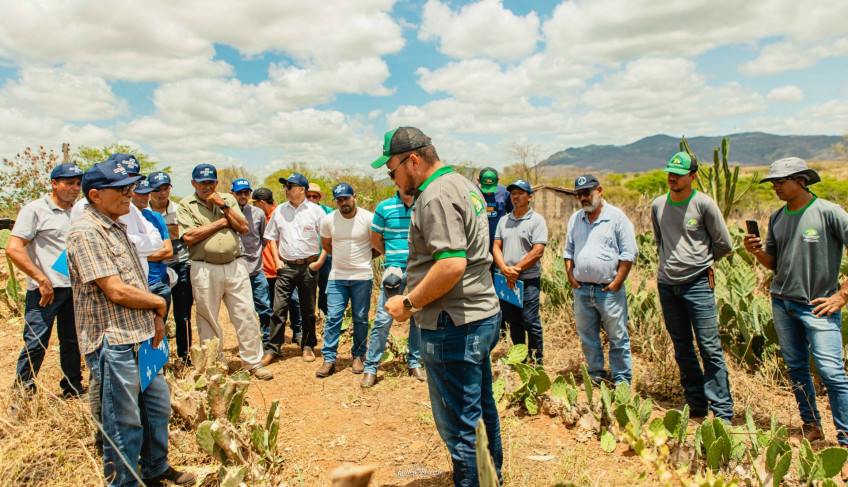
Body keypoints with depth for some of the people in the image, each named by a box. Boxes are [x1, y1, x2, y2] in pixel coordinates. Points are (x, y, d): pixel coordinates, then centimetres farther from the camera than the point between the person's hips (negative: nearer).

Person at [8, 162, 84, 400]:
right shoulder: (35, 210, -6)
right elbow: (13, 249, -13)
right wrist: (42, 279, -16)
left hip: (74, 289, 6)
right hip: (45, 290, -5)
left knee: (72, 343, 14)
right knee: (35, 344, -3)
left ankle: (73, 389, 26)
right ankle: (22, 394, 13)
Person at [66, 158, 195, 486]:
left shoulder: (116, 226, 13)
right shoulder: (86, 232, -17)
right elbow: (116, 291, -22)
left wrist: (156, 319, 8)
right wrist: (159, 303, -6)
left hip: (141, 336, 10)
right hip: (114, 343, -9)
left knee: (157, 405, 19)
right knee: (124, 422, 4)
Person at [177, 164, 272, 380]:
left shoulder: (229, 200, 12)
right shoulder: (186, 205, 3)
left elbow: (243, 228, 2)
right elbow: (189, 237, -11)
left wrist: (224, 205, -7)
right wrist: (220, 222, -6)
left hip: (235, 266, 2)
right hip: (205, 270, -2)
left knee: (246, 315, 1)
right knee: (207, 320, 7)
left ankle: (253, 363, 10)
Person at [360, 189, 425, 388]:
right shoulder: (385, 207, 0)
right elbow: (375, 240, 9)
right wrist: (395, 254, 7)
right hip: (394, 268, -2)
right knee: (383, 318, -3)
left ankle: (414, 362, 26)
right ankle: (370, 367, 8)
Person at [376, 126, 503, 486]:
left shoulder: (436, 196, -18)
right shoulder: (464, 185, 13)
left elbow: (452, 264, -28)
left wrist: (410, 304, -18)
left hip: (454, 327, -11)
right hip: (483, 315, 11)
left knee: (458, 424, 2)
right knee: (481, 408, 23)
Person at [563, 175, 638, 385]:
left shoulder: (617, 217, -4)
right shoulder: (575, 218, 12)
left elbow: (629, 253, -6)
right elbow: (568, 250, 19)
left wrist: (617, 282, -10)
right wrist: (570, 275, 6)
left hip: (608, 290, -5)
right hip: (581, 289, 5)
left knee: (618, 337, 3)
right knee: (587, 336, 13)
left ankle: (621, 379, 15)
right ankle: (595, 373, 28)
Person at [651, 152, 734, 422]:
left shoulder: (704, 204, -6)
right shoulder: (658, 205, 8)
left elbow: (724, 244, 1)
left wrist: (700, 260, 10)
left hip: (698, 284, -5)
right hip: (667, 285, 5)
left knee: (710, 347, -5)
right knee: (682, 349, 11)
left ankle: (723, 412, 3)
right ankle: (696, 405, 23)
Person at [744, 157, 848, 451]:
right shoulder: (777, 218, 8)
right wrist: (757, 252, -8)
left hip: (818, 306, -6)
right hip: (781, 303, 6)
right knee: (796, 368, 13)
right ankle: (811, 425, 26)